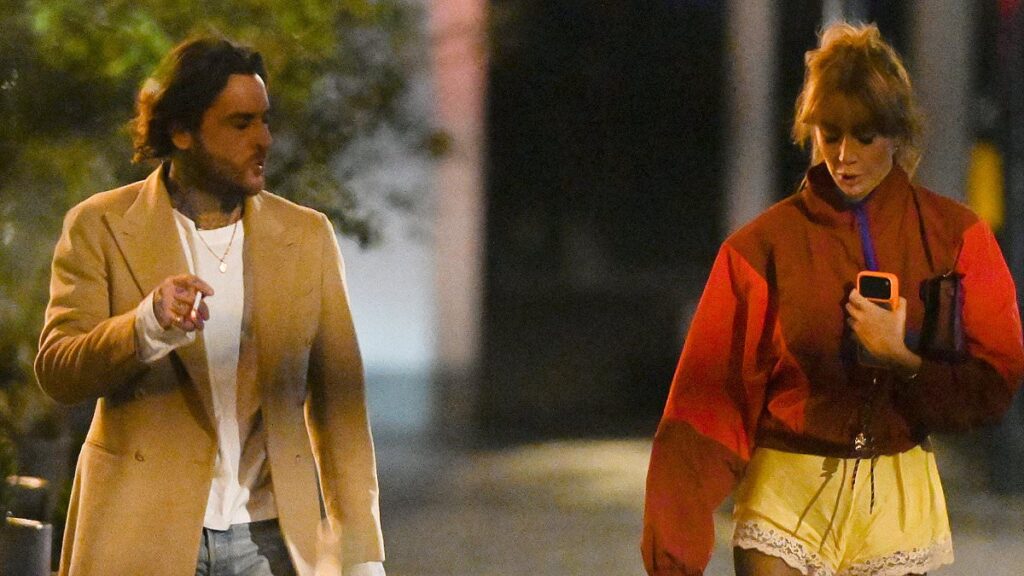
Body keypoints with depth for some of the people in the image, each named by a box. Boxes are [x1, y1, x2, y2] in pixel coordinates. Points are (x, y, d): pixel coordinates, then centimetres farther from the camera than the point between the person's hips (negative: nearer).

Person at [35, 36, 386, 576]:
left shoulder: (307, 236, 10)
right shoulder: (100, 227, 3)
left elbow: (337, 403, 9)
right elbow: (57, 371, -6)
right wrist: (148, 328, -25)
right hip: (140, 532, -2)